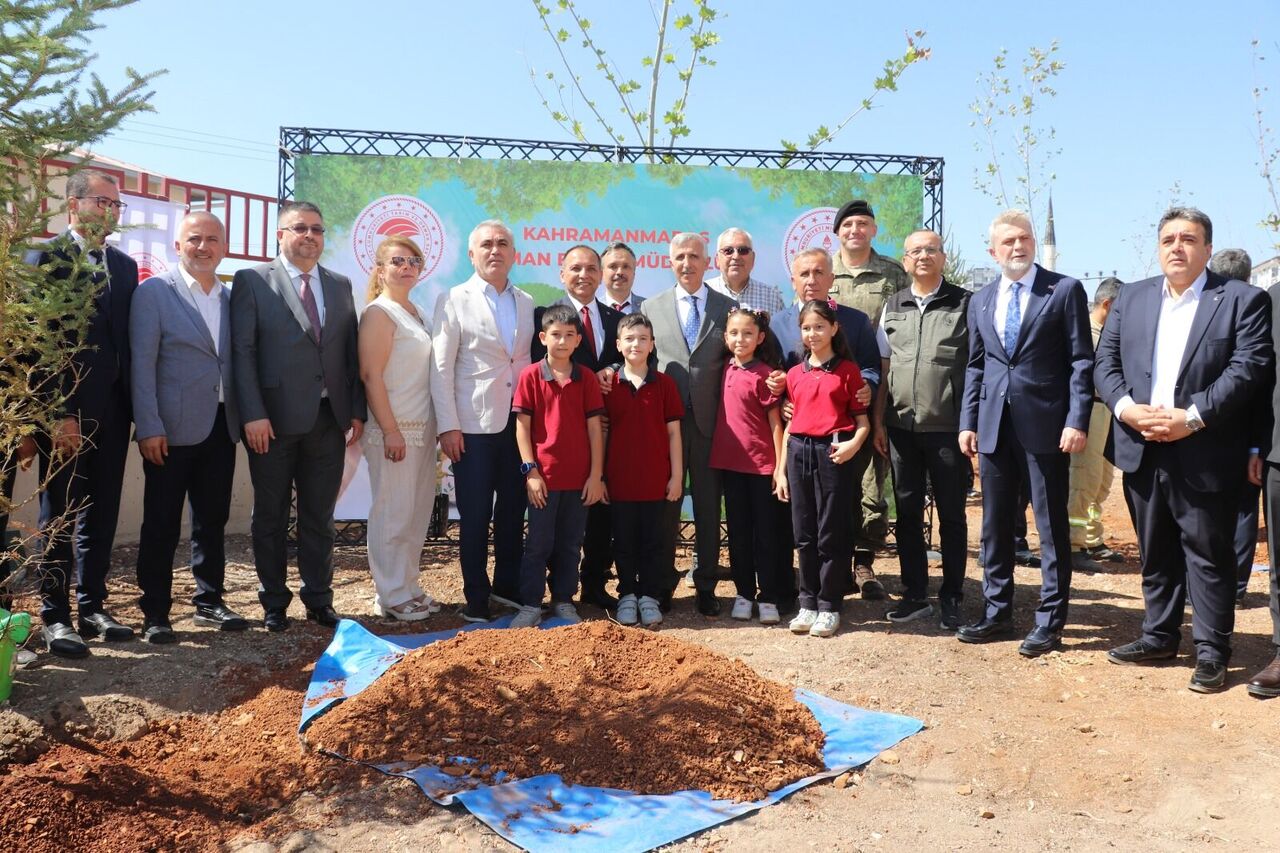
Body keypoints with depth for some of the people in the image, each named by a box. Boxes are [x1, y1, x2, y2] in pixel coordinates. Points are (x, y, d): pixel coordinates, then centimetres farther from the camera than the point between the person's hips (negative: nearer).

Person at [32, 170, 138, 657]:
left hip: (112, 411, 6)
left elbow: (128, 339, 11)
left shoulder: (124, 266, 12)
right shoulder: (46, 258, -6)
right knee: (59, 514, 4)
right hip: (66, 410, -5)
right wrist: (56, 413, -15)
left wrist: (131, 406, 4)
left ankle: (92, 607, 22)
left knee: (102, 513, 11)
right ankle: (55, 617, 14)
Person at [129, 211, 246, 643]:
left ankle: (209, 601, 25)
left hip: (221, 428, 5)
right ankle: (155, 613, 13)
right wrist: (149, 427, -14)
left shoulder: (231, 298, 11)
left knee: (213, 520, 13)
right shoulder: (153, 292, -3)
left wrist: (245, 418, 4)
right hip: (171, 429, -5)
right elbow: (141, 363, -8)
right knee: (162, 525, 3)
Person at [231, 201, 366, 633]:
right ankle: (274, 603, 22)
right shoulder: (252, 281, -1)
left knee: (320, 516, 11)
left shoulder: (340, 285, 12)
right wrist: (253, 414, -14)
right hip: (274, 419, -3)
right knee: (271, 517, 8)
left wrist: (357, 410, 4)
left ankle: (319, 599, 22)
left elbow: (351, 351, 11)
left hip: (329, 419, 4)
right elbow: (242, 351, -6)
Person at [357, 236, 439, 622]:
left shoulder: (415, 313, 16)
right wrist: (390, 430, -18)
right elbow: (371, 375, -15)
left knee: (418, 510, 13)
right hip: (394, 429, -8)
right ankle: (391, 596, 11)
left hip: (421, 428, 8)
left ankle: (408, 587, 24)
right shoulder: (379, 312, -8)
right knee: (392, 513, 0)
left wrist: (429, 429, 11)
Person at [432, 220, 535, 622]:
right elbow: (441, 367, -4)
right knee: (475, 517, 3)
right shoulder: (454, 300, 0)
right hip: (474, 425, -4)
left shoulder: (527, 303, 11)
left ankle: (508, 586, 26)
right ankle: (476, 597, 16)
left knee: (513, 512, 10)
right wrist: (448, 426, -10)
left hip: (518, 424, 4)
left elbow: (533, 360, 13)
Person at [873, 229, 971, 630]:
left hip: (947, 428, -3)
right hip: (901, 427, 4)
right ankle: (914, 595, 21)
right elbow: (883, 368, 11)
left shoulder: (965, 303, 0)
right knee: (907, 513, 9)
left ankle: (951, 599, 17)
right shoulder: (893, 305, 11)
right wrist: (878, 421, 5)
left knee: (951, 515, 6)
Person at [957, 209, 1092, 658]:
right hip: (994, 427, 5)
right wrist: (968, 422, 8)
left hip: (1045, 426, -5)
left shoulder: (1065, 290, -1)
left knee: (1052, 527, 4)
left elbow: (1081, 361, -5)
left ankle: (1050, 621, 14)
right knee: (994, 525, 11)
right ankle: (996, 612, 23)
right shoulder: (980, 300, 12)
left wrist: (1077, 421, -12)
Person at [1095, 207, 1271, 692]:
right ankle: (1159, 635, 27)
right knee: (1155, 552, 14)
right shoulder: (1132, 298, 12)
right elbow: (1105, 362, 6)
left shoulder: (1242, 300, -1)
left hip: (1205, 455, -4)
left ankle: (1211, 652, 13)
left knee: (1208, 554, 2)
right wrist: (1126, 407, -11)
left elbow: (1249, 367, -11)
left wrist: (1192, 417, -19)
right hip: (1142, 450, 4)